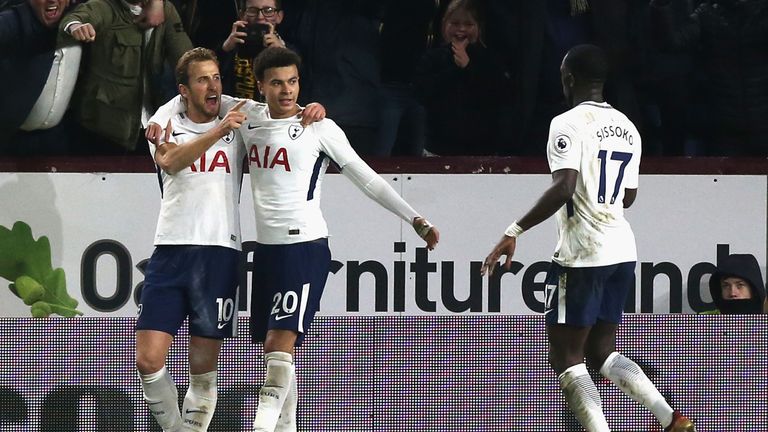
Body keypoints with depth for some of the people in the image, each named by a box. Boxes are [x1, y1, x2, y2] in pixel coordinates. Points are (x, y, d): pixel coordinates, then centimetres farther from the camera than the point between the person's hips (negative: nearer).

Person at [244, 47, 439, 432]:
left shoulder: (318, 128, -5)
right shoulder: (250, 123, 9)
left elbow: (367, 179, -3)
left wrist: (416, 220, -7)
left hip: (306, 246, -6)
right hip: (266, 248, 6)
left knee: (281, 345, -17)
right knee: (272, 351, 9)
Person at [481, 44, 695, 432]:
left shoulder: (568, 124, -11)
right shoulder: (627, 127, 13)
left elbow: (564, 187, -24)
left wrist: (514, 232, -21)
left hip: (583, 255, -8)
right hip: (622, 250, 8)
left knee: (566, 358, -1)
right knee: (600, 352, 16)